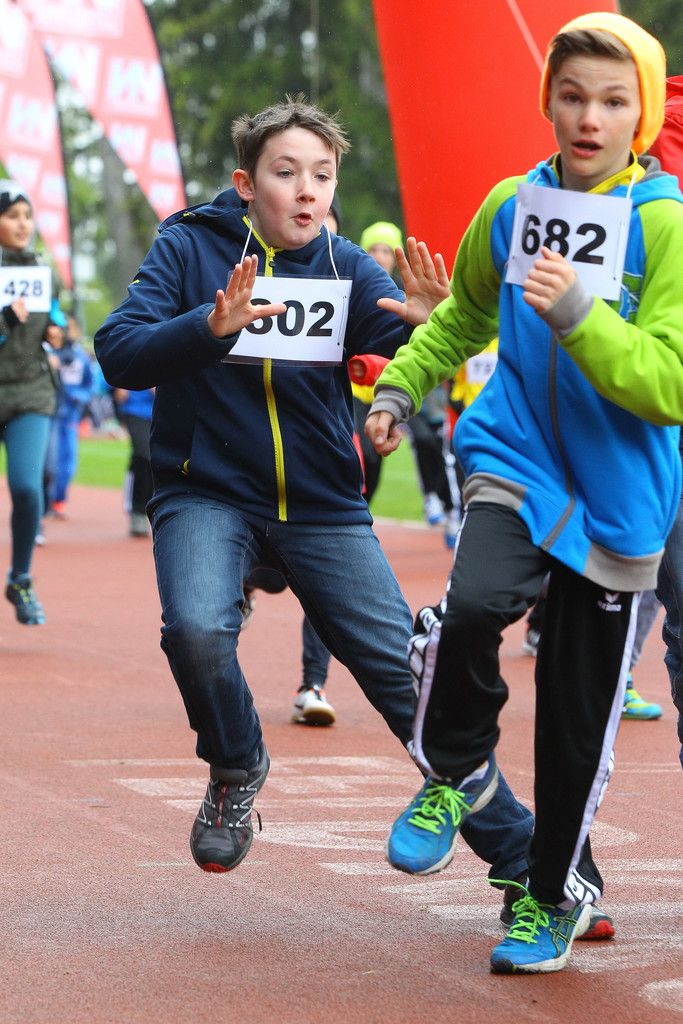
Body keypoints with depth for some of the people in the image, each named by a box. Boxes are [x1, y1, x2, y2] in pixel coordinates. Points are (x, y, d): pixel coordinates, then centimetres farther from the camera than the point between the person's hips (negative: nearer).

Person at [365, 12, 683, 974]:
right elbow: (465, 314, 23)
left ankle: (554, 894, 29)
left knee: (579, 714, 6)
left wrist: (578, 313, -30)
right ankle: (455, 770, 3)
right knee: (473, 605, -28)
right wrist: (399, 386, 14)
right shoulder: (512, 205, 2)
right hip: (517, 457, 2)